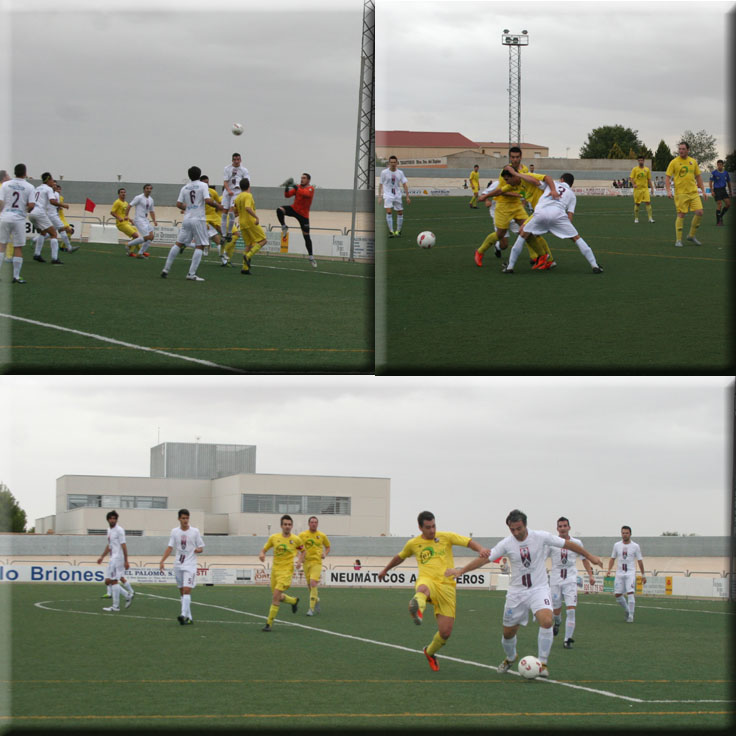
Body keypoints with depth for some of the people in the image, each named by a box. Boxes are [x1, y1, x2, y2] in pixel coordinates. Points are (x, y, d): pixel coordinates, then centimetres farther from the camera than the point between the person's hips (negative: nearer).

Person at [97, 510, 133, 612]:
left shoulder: (119, 530, -10)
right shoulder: (109, 530, 17)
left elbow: (123, 546, -15)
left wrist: (126, 561, -19)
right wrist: (102, 556, 25)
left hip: (118, 558, -9)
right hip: (112, 559, 9)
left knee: (113, 581, -10)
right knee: (108, 581, 8)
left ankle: (115, 606, -6)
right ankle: (128, 596, 14)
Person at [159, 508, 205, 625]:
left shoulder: (195, 531, -1)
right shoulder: (175, 531, 6)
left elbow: (201, 547, 5)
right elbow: (170, 548, 6)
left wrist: (198, 550, -19)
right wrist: (162, 561, -5)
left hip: (190, 566, -4)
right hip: (178, 565, 4)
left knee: (187, 590, -17)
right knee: (182, 592, 7)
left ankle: (184, 615, -25)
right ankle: (189, 617, 13)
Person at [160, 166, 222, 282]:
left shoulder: (184, 188, 9)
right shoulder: (203, 185, -3)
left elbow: (179, 204, 7)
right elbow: (208, 200, -14)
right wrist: (217, 206, 2)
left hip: (187, 219, 5)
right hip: (198, 219, -5)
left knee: (178, 244, 11)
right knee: (199, 246, -1)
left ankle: (166, 269, 10)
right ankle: (191, 274, -8)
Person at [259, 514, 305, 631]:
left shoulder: (296, 539, -3)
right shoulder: (274, 537, 0)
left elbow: (302, 551, 14)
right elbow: (264, 549, 10)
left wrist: (300, 561, -3)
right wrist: (262, 554, -13)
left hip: (287, 570, -4)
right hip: (275, 569, 4)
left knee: (276, 596, -16)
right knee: (278, 597, 13)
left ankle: (269, 623, -9)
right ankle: (294, 601, 46)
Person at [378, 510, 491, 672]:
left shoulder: (445, 537, 10)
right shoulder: (413, 544, 15)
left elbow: (469, 542, 1)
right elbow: (400, 557, 35)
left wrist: (480, 549, -21)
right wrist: (385, 570, 49)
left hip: (447, 586, 1)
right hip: (427, 580, -1)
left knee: (445, 632, -2)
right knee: (423, 588, -43)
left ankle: (430, 652, 31)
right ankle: (417, 610, -80)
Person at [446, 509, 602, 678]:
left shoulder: (541, 537, -11)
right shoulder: (506, 543, -8)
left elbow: (567, 544, -1)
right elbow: (485, 558, -6)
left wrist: (590, 556, 5)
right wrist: (461, 571, -13)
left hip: (539, 588, -2)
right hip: (516, 592, 2)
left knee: (547, 621, -28)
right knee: (508, 632, 7)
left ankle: (542, 663, -15)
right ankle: (510, 658, 41)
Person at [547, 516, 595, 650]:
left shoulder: (576, 543, 2)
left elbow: (584, 559, 14)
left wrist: (590, 575, 6)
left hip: (571, 580, 0)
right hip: (555, 580, 0)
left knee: (571, 610, -14)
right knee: (556, 611, 7)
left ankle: (567, 639, -7)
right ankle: (558, 623, 44)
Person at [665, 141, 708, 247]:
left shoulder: (693, 162, 10)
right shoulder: (674, 162, -1)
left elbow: (698, 177, 18)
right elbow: (667, 177, -2)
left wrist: (703, 191, 14)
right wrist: (668, 190, -15)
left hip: (694, 192, 4)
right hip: (681, 193, -4)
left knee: (699, 212, -5)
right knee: (681, 215, -6)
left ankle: (691, 235, 12)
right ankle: (678, 240, 2)